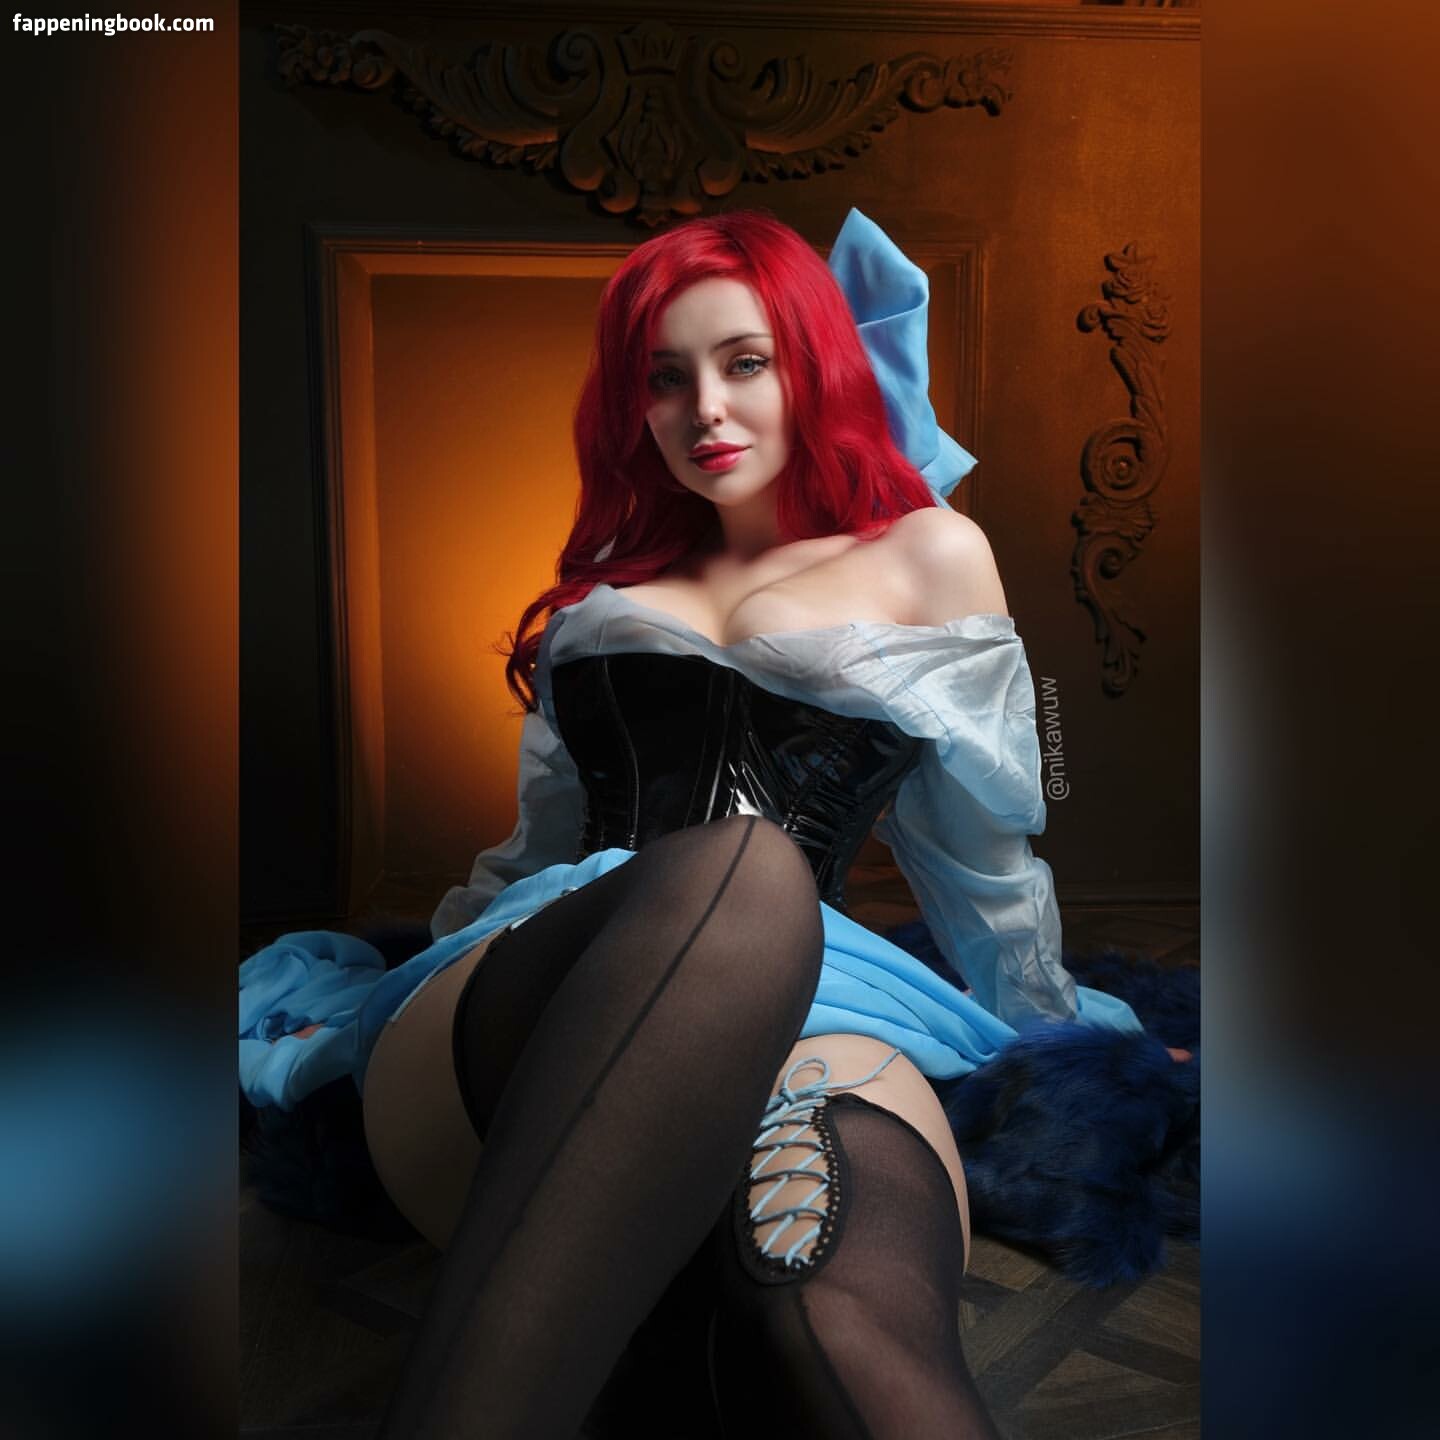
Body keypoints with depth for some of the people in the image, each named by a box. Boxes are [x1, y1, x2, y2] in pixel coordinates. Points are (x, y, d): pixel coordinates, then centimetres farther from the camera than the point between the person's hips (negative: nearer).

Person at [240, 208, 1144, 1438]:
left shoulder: (930, 553, 20)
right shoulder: (613, 585, 29)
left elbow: (987, 857, 21)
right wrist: (355, 1007, 36)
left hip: (817, 1011, -2)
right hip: (494, 1042, 3)